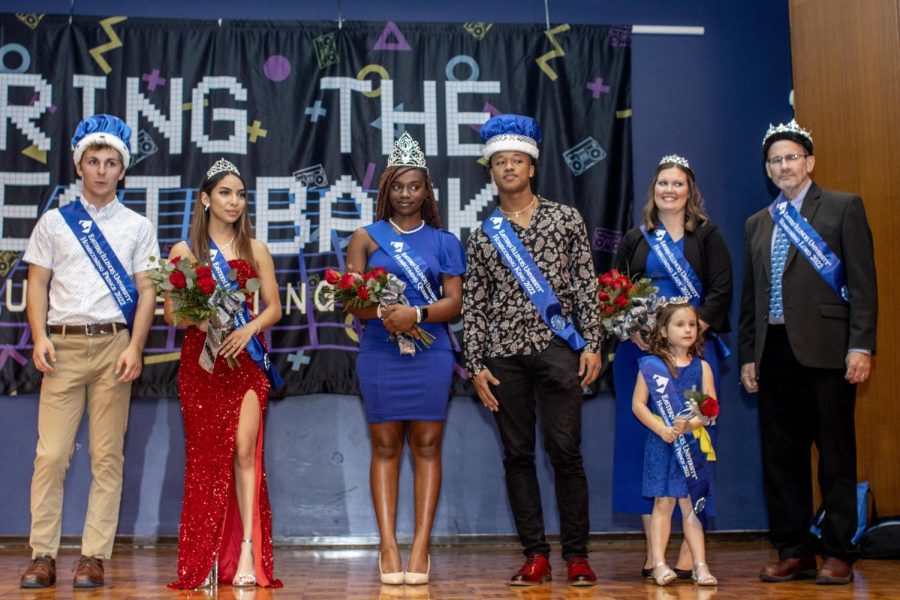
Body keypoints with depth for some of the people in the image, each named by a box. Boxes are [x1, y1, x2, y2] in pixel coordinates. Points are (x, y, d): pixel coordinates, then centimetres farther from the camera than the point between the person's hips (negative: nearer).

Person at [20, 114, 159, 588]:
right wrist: (39, 337, -5)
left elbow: (146, 292, 5)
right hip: (63, 344, 0)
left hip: (113, 344, 0)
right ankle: (43, 556, 3)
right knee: (51, 453, -4)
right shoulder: (53, 222, 13)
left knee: (107, 456, 0)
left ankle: (94, 557, 5)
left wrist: (134, 347, -7)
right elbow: (37, 284, 9)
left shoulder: (137, 227, 11)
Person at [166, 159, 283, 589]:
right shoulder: (185, 251, 8)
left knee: (245, 452, -9)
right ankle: (204, 560, 6)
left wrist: (248, 329, -10)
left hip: (246, 358, 0)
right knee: (205, 456, 0)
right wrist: (199, 320, -15)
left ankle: (248, 554, -10)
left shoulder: (256, 251, 11)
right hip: (199, 360, 0)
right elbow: (170, 313, 5)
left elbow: (274, 308, 8)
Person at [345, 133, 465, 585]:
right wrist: (383, 314, -17)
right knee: (385, 446, 0)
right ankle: (388, 548, 1)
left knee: (426, 446, -1)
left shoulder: (444, 241, 12)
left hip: (431, 352, 1)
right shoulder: (366, 237, 10)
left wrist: (416, 314, -15)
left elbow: (454, 301, 2)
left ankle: (421, 547, 2)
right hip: (379, 352, 0)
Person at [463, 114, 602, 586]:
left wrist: (591, 344, -3)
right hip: (503, 355, 2)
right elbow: (473, 305, 9)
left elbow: (585, 286, 5)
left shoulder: (566, 219, 7)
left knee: (565, 451, -5)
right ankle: (535, 555, 12)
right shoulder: (483, 235, 11)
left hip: (557, 348, -2)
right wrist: (476, 365, 2)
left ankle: (576, 556, 5)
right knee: (517, 455, 4)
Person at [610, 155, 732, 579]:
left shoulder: (707, 236, 7)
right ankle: (653, 549, 8)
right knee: (643, 442, 1)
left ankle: (690, 550, 1)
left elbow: (720, 292, -1)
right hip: (640, 350, 2)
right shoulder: (635, 239, 14)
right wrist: (634, 331, -9)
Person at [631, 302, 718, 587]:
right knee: (663, 502, -2)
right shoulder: (651, 365, 0)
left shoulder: (701, 367, 5)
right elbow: (638, 404, -2)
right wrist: (662, 429, -13)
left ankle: (700, 565, 5)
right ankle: (659, 564, 0)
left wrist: (690, 424, -17)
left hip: (693, 443, 2)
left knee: (690, 504, 3)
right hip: (661, 443, -1)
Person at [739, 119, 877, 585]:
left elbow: (863, 282, -3)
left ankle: (838, 553, 9)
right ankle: (793, 551, 16)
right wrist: (748, 355, 12)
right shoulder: (757, 224, 18)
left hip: (824, 350, -5)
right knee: (781, 459, 8)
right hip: (774, 352, 5)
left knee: (836, 456, 0)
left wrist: (861, 346, -11)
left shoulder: (844, 208, 3)